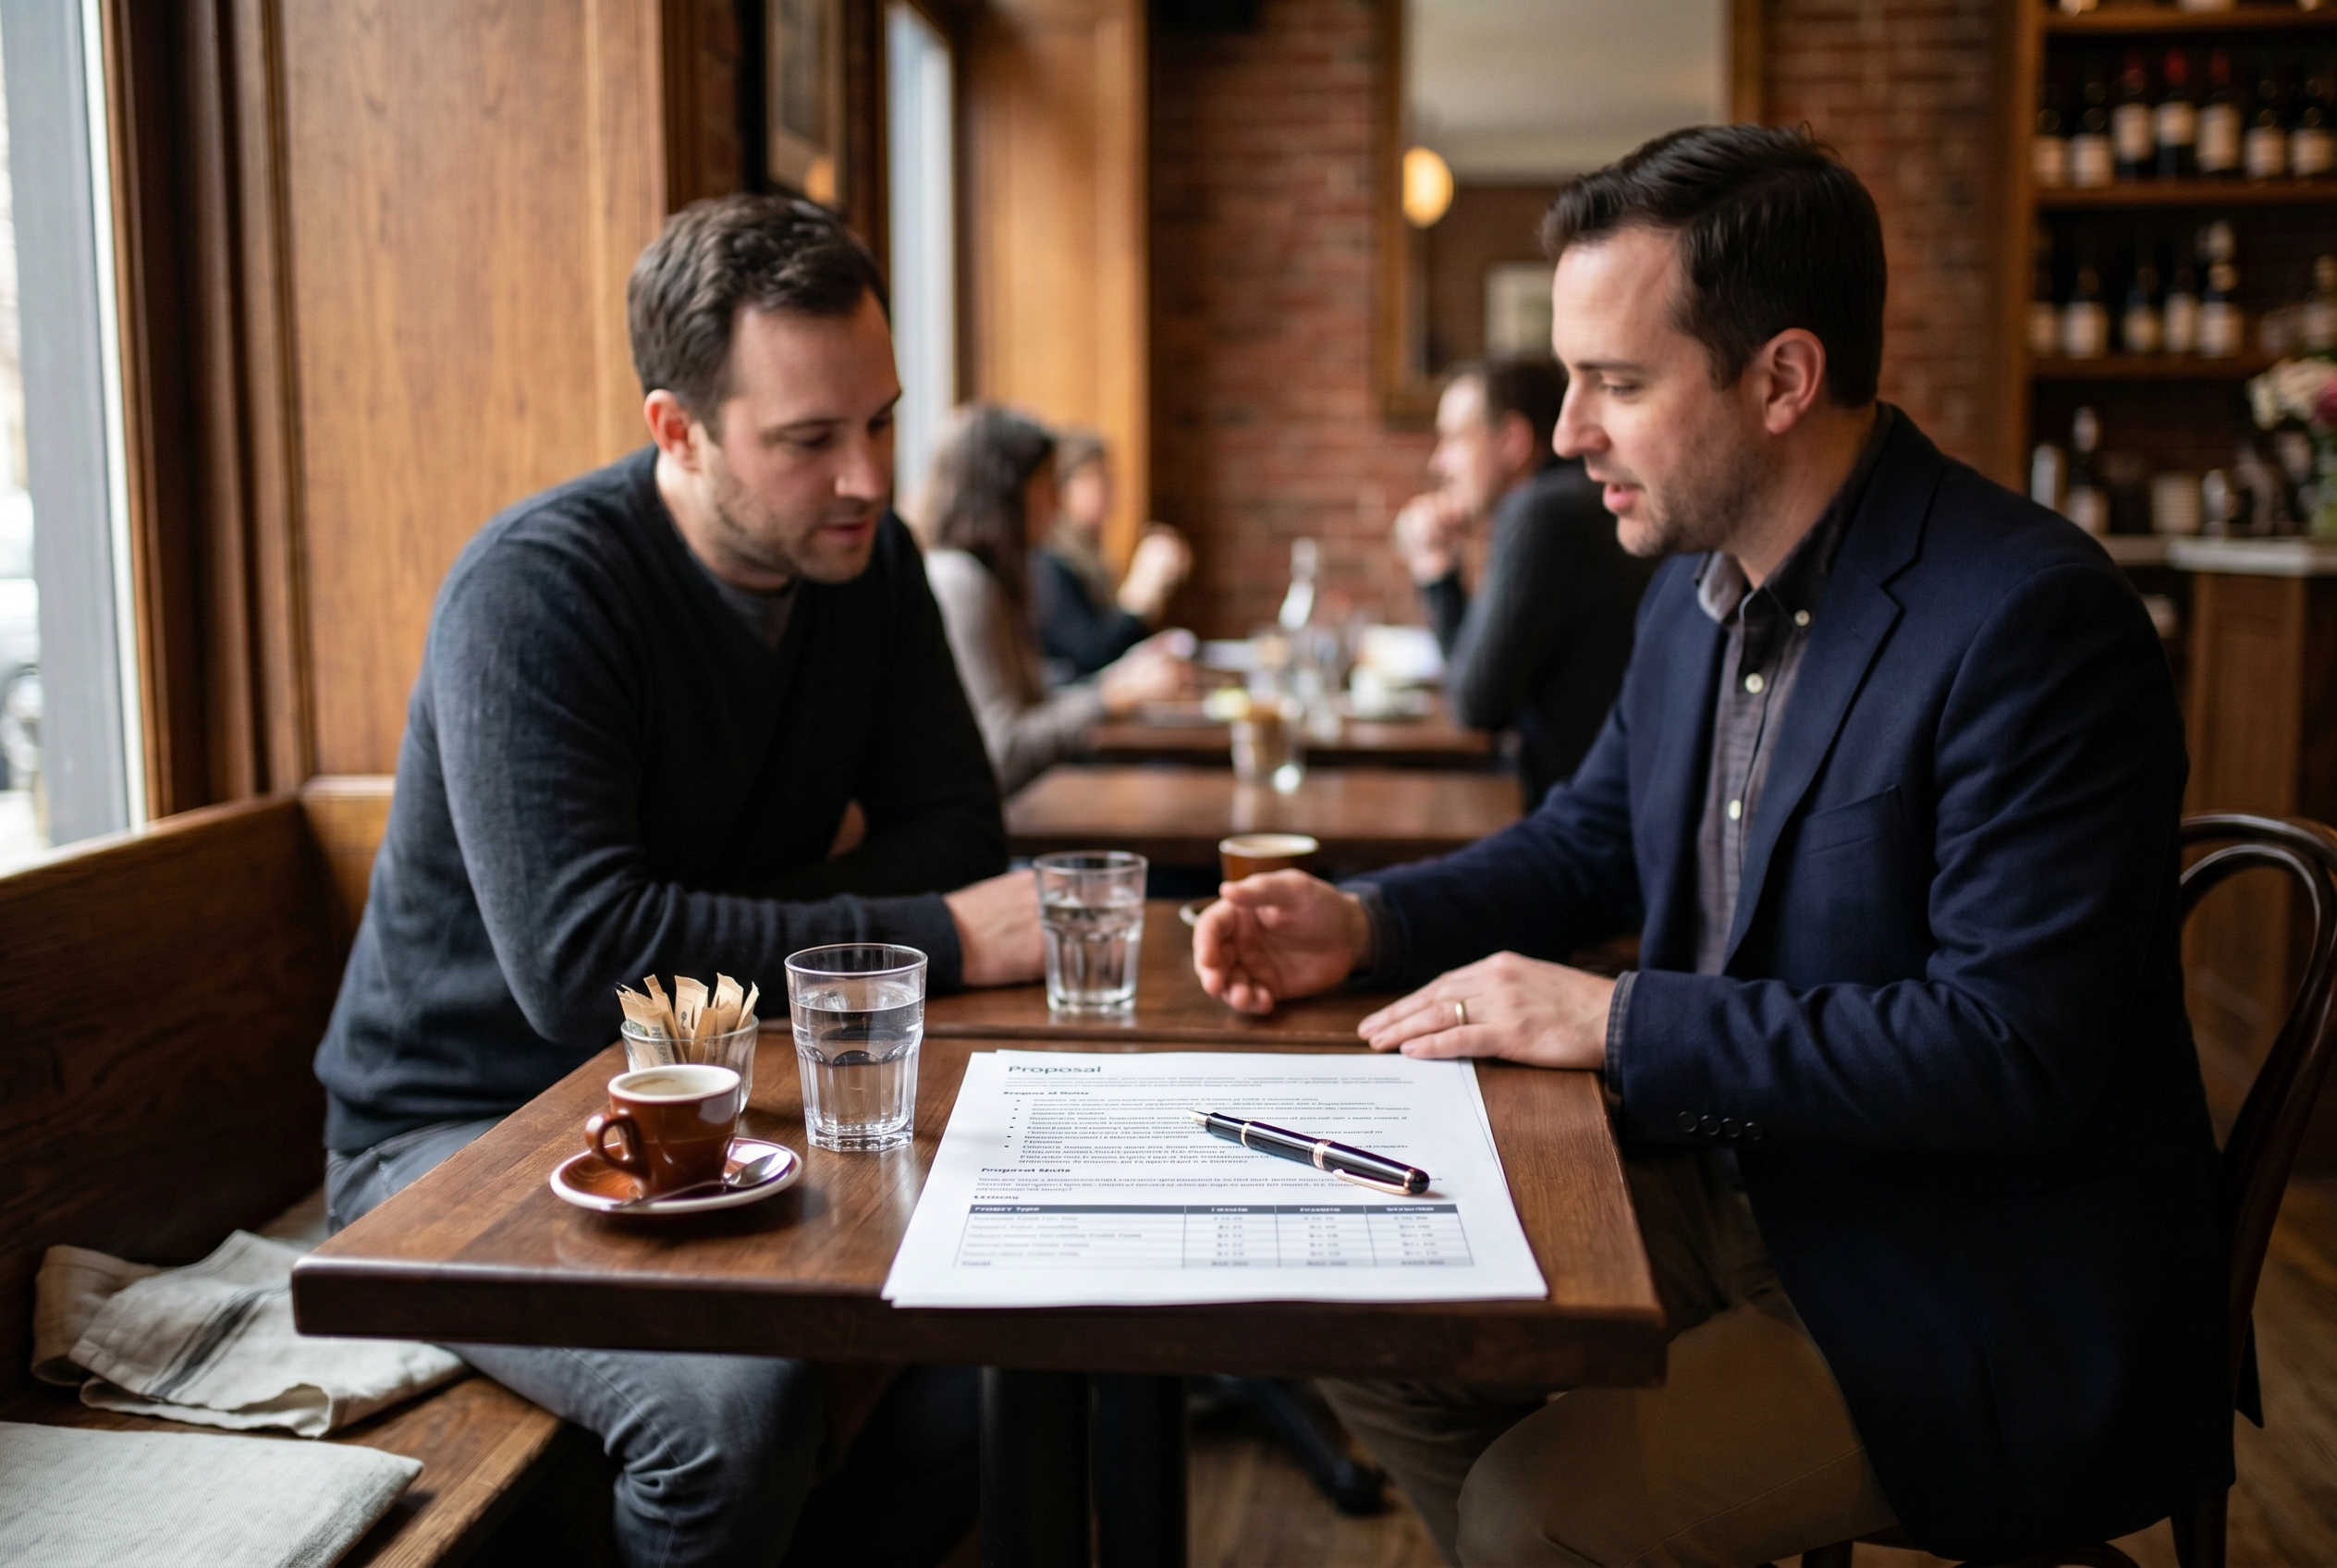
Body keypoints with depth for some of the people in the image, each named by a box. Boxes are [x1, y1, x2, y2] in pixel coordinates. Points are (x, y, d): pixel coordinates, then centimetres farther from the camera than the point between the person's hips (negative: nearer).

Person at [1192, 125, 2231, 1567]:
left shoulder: (2035, 619, -23)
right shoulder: (1703, 584, 4)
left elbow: (2014, 1051, -26)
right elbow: (1590, 841, 16)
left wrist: (1622, 1021, -24)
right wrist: (1363, 924, -1)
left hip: (1981, 1295, -8)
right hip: (1733, 1197, 8)